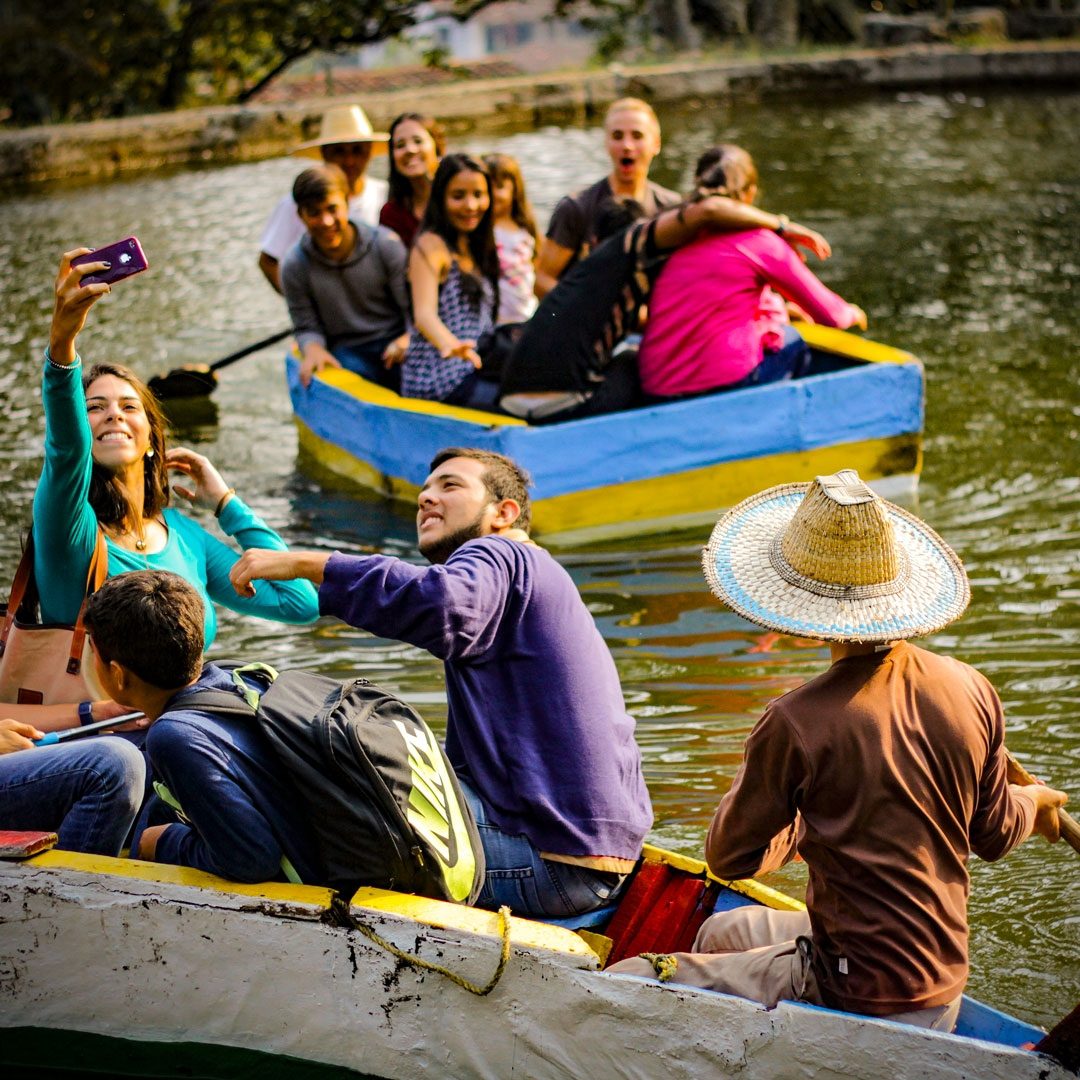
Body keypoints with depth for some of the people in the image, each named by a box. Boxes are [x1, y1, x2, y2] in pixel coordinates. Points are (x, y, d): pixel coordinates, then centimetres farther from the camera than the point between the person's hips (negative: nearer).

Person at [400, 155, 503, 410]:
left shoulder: (476, 249, 22)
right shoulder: (431, 245, -4)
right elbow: (424, 313, -19)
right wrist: (450, 345, -39)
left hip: (476, 372, 8)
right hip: (439, 379, -8)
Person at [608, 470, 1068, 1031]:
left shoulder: (797, 722, -22)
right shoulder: (973, 691, -5)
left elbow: (730, 857, -8)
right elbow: (993, 833, 10)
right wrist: (1032, 802, 33)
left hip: (855, 999, -7)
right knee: (719, 932, 30)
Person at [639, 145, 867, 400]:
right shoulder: (759, 241, -3)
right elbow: (828, 313, 7)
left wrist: (781, 308, 46)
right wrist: (850, 313, 32)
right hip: (724, 384, -5)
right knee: (792, 341, 25)